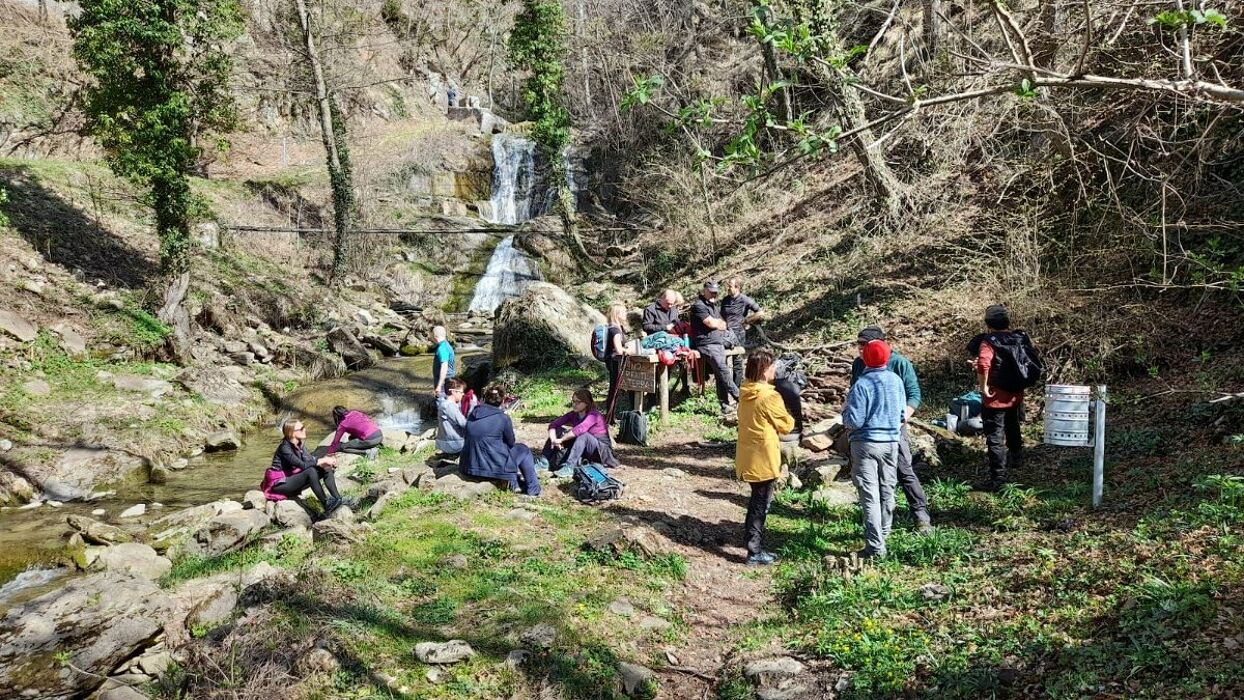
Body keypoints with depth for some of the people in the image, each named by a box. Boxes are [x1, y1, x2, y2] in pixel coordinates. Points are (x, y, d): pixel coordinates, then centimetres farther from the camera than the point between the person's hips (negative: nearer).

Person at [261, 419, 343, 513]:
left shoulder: (298, 445, 5)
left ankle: (337, 498, -19)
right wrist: (322, 461, -26)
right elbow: (303, 465, -30)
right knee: (311, 471, -33)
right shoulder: (284, 448, -20)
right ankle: (326, 505, -32)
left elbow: (311, 459, -3)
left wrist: (327, 460, -21)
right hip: (279, 484, -8)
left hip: (293, 479, 8)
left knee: (326, 468, -7)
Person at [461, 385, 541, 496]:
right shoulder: (503, 418, -12)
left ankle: (515, 483, 36)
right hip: (493, 468, -6)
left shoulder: (473, 414, 3)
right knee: (523, 451, 17)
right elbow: (511, 443, 0)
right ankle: (533, 489, 24)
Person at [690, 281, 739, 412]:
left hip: (719, 343, 8)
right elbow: (712, 323, -13)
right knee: (724, 371, -16)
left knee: (720, 374, 0)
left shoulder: (715, 306, 24)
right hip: (707, 344, -8)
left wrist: (716, 322, -2)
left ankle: (725, 404, 0)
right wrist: (720, 322, 8)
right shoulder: (699, 306, -4)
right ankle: (739, 398, -15)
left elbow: (723, 325, 19)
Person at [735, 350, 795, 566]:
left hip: (748, 457, 8)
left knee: (757, 501, 20)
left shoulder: (745, 393, 3)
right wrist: (788, 417, 10)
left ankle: (754, 544, 29)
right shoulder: (770, 397, -21)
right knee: (761, 505, 2)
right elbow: (786, 426, -10)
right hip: (764, 459, -8)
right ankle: (755, 553, 9)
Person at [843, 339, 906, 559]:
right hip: (891, 441, 6)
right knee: (887, 491, 18)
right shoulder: (896, 381, 2)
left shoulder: (861, 384, -17)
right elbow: (902, 413, 12)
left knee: (870, 495, -3)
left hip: (866, 443, -6)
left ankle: (876, 545, -6)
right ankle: (883, 533, 32)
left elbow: (854, 421, -17)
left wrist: (845, 411, 2)